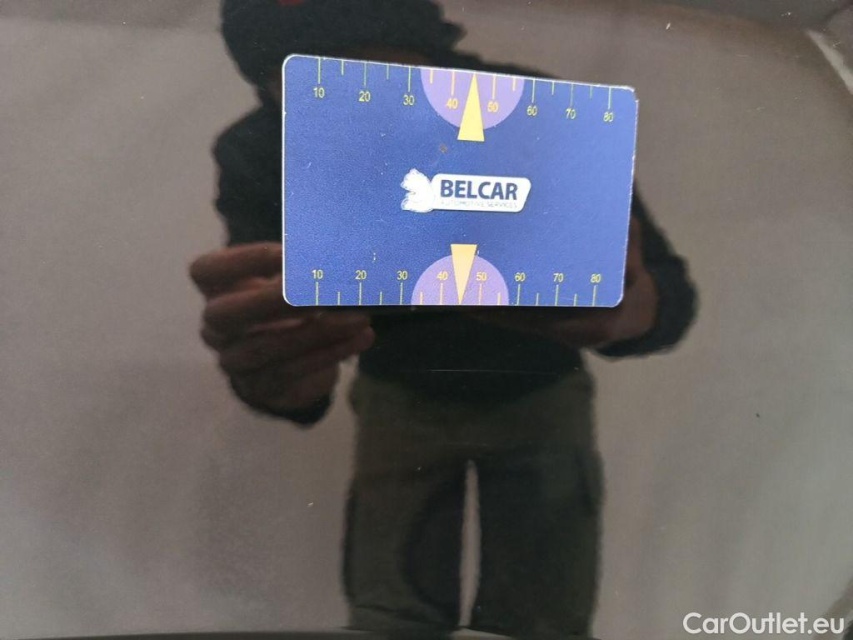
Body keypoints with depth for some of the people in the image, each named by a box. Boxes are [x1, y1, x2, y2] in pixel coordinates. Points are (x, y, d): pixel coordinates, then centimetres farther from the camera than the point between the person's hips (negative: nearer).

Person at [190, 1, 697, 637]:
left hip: (537, 393, 0)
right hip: (400, 398, 1)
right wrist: (273, 371, -54)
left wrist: (625, 304, -52)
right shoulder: (257, 160, -23)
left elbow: (670, 295, -29)